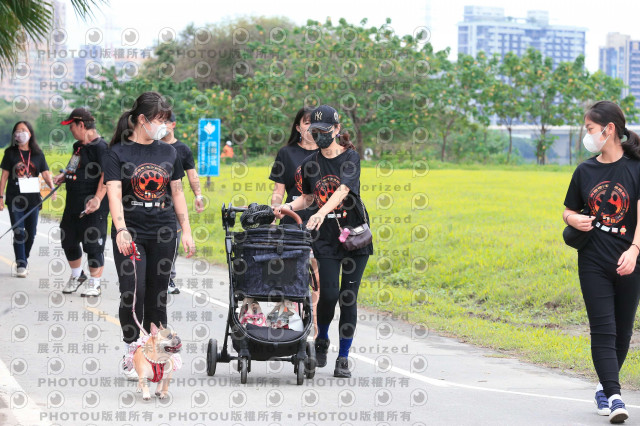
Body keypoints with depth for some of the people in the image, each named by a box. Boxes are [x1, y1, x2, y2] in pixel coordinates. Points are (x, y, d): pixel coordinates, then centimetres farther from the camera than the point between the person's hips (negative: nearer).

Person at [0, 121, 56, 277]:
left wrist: (52, 187, -17)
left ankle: (24, 259, 28)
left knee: (31, 233, 7)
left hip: (33, 198, 2)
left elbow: (45, 173, 1)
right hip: (15, 198, -2)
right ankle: (21, 265, -2)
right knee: (19, 232, -7)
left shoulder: (37, 154, 6)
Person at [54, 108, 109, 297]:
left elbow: (106, 175, -22)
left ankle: (94, 283, 12)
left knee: (93, 244, -1)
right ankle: (77, 275, 37)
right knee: (68, 240, 17)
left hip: (92, 207, -10)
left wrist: (97, 198, -30)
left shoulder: (100, 147, -15)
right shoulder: (78, 146, 15)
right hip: (73, 205, 10)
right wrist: (64, 176, 13)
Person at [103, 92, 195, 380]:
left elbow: (177, 193, 16)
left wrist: (186, 231, 11)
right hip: (130, 235, -4)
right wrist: (121, 230, -27)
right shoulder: (118, 153, -3)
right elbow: (114, 193, -13)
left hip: (163, 234, 4)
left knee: (157, 295, 6)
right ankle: (130, 357, 0)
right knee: (133, 293, -13)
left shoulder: (169, 152, 11)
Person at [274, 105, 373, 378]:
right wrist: (287, 207, -1)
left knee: (348, 296, -1)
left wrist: (322, 212, -38)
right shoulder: (310, 164, 8)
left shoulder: (350, 157, -6)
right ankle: (321, 341, 18)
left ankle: (343, 357, 9)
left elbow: (343, 190, -22)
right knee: (329, 293, -10)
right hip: (325, 236, 2)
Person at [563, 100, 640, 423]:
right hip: (593, 263, 2)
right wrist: (573, 219, -6)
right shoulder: (585, 171, 7)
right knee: (603, 330, -8)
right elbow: (569, 210, 18)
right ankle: (613, 397, -13)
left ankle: (604, 388, 28)